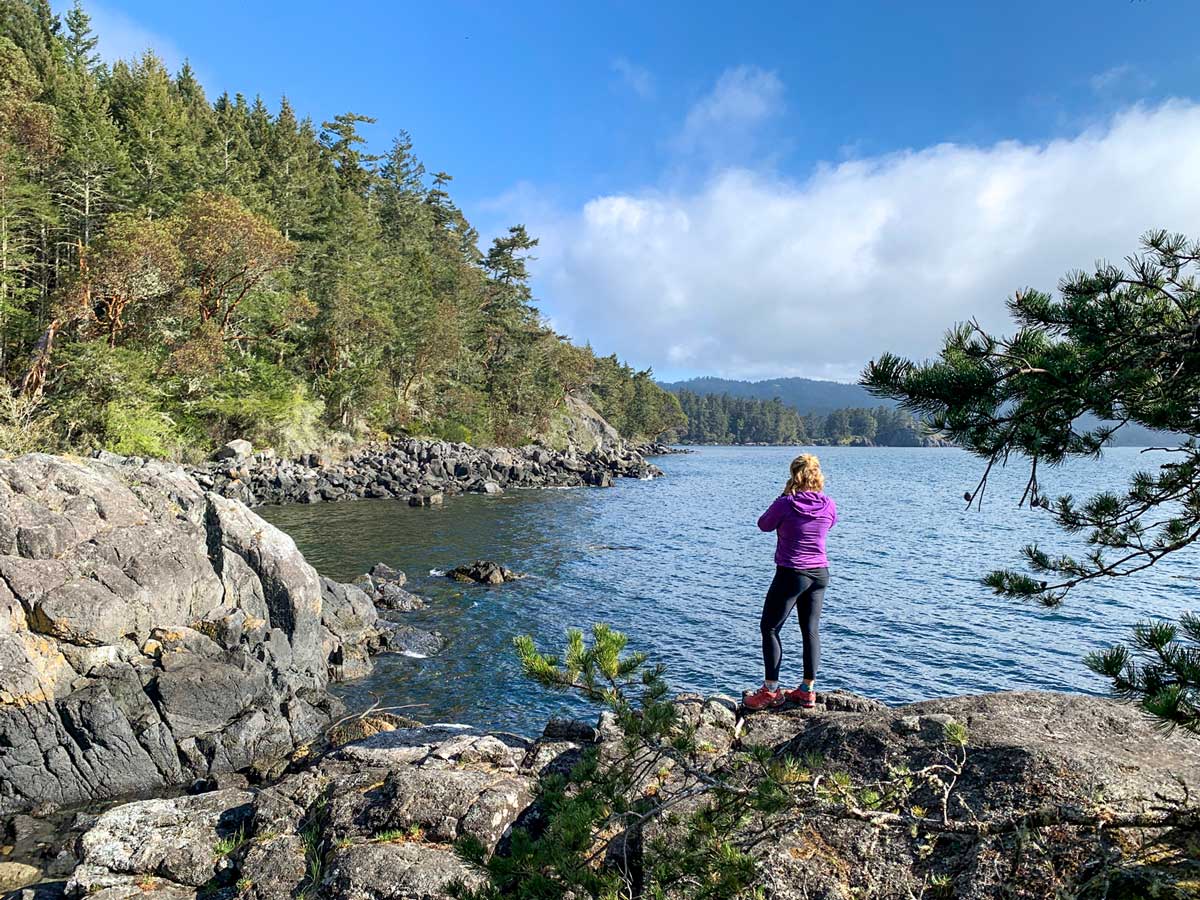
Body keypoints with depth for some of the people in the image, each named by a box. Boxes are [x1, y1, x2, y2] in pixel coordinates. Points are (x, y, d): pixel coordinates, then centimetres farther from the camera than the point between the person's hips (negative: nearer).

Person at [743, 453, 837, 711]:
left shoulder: (785, 504, -17)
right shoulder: (829, 505, -3)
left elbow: (764, 524, 0)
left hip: (791, 574, -5)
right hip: (820, 573, 6)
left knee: (769, 628, 6)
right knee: (810, 631, 13)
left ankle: (771, 691, 6)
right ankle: (808, 691, 19)